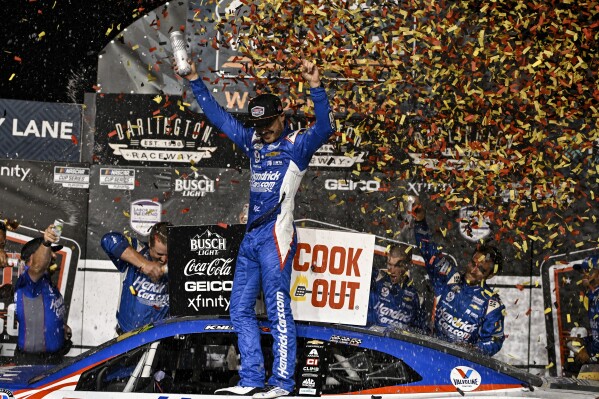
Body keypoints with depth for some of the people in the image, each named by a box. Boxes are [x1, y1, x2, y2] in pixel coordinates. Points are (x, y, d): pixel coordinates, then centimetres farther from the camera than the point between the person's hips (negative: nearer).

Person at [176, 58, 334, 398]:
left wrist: (316, 87, -31)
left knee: (278, 309, -9)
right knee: (241, 309, 8)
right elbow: (219, 117, 24)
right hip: (251, 236, 8)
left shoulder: (297, 145, -2)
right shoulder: (254, 143, 16)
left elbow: (325, 128, -20)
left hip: (276, 235, -8)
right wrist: (195, 81, 23)